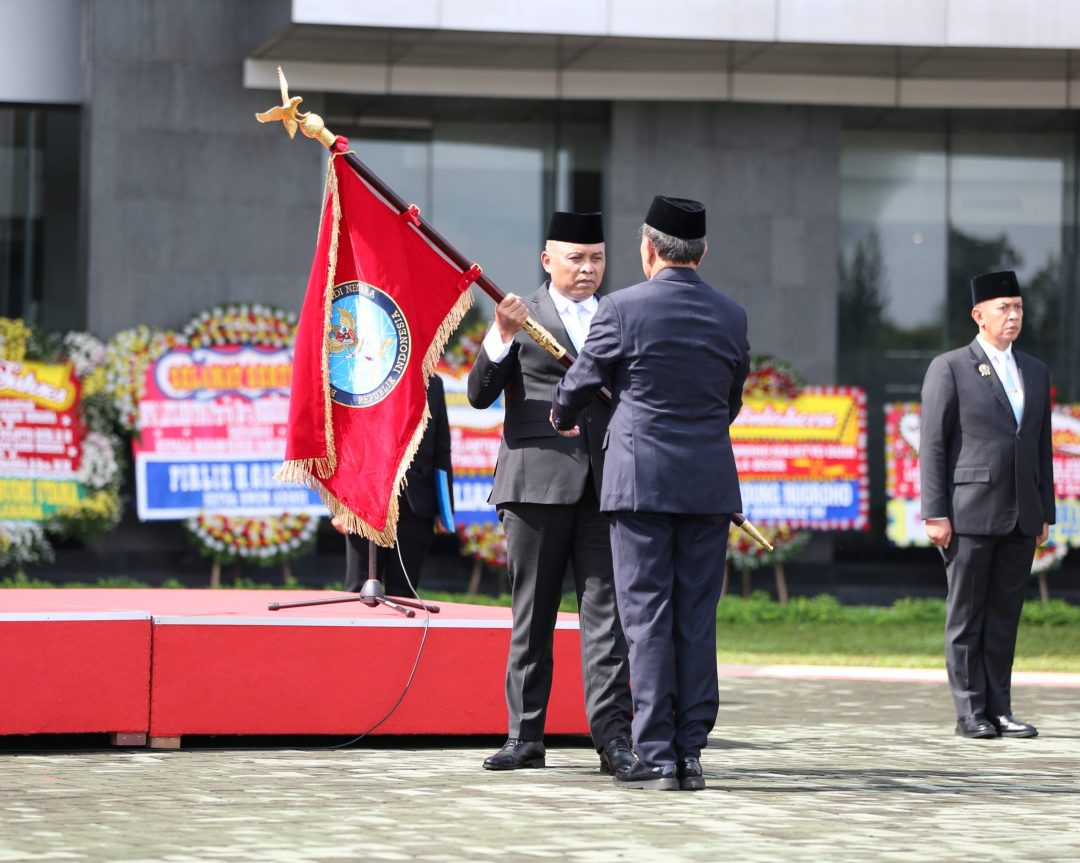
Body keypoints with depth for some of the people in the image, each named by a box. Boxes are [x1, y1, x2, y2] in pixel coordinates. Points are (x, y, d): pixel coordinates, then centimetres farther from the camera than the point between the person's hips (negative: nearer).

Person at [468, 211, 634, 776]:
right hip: (537, 483, -2)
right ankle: (525, 737, 9)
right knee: (531, 617, 3)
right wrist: (501, 338, -17)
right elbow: (479, 394, -2)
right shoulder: (522, 317, 6)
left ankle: (612, 736, -7)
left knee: (606, 613, -4)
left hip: (605, 486, 2)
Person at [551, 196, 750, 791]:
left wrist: (562, 419, 28)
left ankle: (655, 757, -4)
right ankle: (690, 754, 6)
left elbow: (581, 383, 5)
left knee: (647, 617, -2)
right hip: (710, 483, 4)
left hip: (641, 480, -3)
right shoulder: (731, 317, 6)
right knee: (697, 620, 6)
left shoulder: (622, 309, -7)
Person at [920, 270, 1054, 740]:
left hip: (1020, 520, 5)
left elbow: (1042, 447, 17)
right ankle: (970, 714, 2)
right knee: (966, 617, -1)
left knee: (1005, 615, 6)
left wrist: (1045, 512, 12)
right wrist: (935, 514, -10)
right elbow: (932, 445, -3)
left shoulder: (1035, 372, 15)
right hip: (970, 515, -5)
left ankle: (999, 710, 9)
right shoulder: (949, 368, 0)